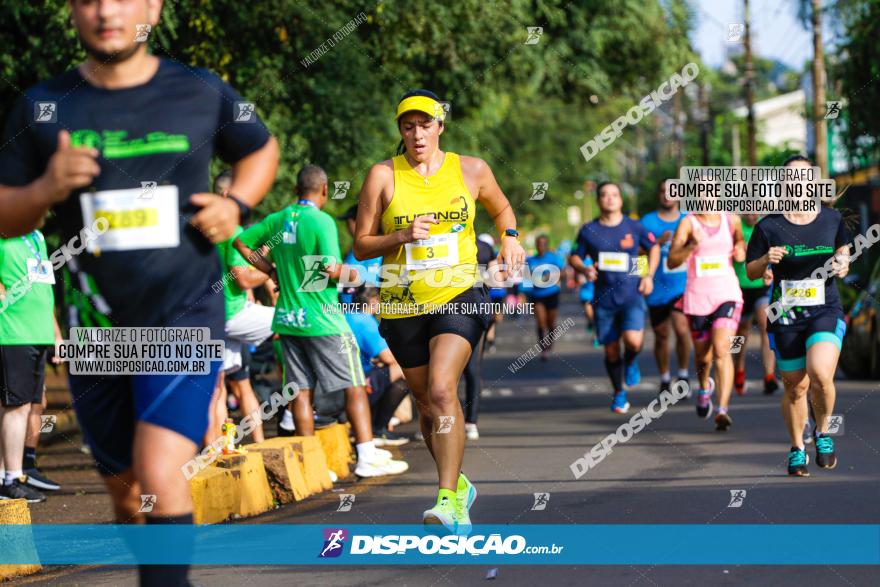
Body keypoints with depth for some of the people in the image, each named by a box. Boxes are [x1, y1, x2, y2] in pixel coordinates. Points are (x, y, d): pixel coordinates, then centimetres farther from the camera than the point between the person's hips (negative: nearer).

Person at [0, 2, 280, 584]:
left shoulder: (202, 93, -1)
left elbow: (262, 148, 18)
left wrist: (236, 204, -1)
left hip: (186, 317, -3)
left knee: (160, 474, -21)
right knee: (127, 491, 13)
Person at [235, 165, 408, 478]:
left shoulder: (278, 219, 7)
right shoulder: (321, 221, -12)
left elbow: (241, 242, 17)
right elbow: (331, 268, -22)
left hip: (287, 319, 6)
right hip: (322, 321, -6)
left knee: (300, 391, 7)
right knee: (354, 387, 2)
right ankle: (367, 457, -1)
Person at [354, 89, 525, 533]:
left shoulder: (470, 170, 4)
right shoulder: (383, 176, 1)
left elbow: (501, 209, 24)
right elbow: (361, 246, 3)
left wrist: (509, 239, 4)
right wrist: (401, 237, -14)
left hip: (458, 297, -2)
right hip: (402, 305, 2)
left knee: (442, 390, -22)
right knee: (426, 403, 10)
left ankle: (449, 499, -22)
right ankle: (458, 484, 33)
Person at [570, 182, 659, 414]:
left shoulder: (633, 227, 1)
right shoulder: (588, 231, 2)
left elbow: (653, 247, 17)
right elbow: (574, 257, 13)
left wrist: (649, 275, 5)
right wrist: (584, 269, -9)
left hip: (632, 296, -1)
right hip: (604, 298, 1)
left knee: (633, 340, -23)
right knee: (611, 351, 6)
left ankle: (631, 362, 13)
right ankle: (619, 394, 28)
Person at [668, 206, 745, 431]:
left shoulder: (732, 220, 4)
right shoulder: (688, 223, -5)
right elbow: (672, 261, -14)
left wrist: (741, 251, 5)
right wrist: (692, 245, -30)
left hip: (727, 296, 0)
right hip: (697, 297, 0)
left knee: (721, 349, -19)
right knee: (703, 355, 14)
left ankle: (723, 409, -24)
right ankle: (704, 387, 49)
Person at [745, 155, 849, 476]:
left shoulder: (832, 219, 4)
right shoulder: (769, 227, -2)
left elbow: (843, 252, 20)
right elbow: (750, 271, 4)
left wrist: (842, 265, -2)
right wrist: (766, 260, -16)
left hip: (826, 311, 0)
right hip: (785, 317, 0)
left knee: (820, 375, -23)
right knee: (795, 388, 5)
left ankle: (822, 432, 4)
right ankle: (797, 449, 28)